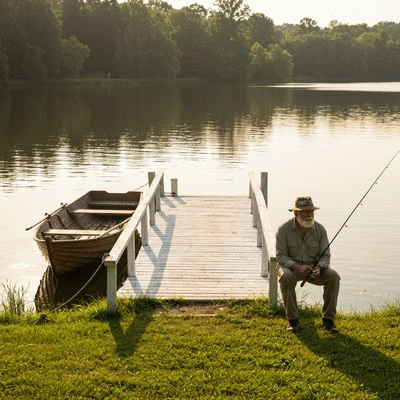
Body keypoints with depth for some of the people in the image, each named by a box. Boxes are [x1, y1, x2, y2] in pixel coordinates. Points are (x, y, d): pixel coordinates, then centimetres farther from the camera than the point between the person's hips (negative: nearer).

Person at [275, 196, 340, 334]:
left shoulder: (320, 229, -6)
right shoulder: (284, 229, -14)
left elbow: (325, 255, -3)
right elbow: (281, 256, -16)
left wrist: (318, 268, -25)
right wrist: (298, 267, -31)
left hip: (314, 267, 3)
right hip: (290, 266, -2)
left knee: (333, 276, -24)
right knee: (286, 276, -37)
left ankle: (328, 319, -13)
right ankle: (292, 320, -23)